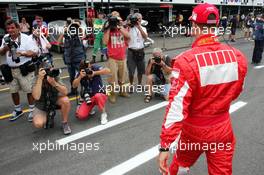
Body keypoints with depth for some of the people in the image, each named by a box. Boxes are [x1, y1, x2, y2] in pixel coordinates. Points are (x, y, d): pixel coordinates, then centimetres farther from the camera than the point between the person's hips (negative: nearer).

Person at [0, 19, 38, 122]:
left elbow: (34, 52, -11)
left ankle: (32, 110, 16)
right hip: (10, 70, 6)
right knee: (13, 91, 15)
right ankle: (18, 110, 33)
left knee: (29, 90, 2)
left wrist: (23, 53, -26)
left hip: (24, 69, -5)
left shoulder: (26, 38, -9)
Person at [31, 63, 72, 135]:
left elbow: (65, 92, -29)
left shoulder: (55, 77, -20)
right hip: (42, 105, -1)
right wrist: (40, 79, -42)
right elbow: (36, 97, -39)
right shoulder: (36, 81, -22)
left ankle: (65, 123, -8)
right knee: (38, 124, -26)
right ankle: (47, 116, 11)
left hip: (55, 100, 2)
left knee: (65, 100, -31)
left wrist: (53, 82, -43)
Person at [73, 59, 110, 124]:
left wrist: (95, 73, -29)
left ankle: (104, 114, -13)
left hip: (100, 95, -2)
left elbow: (108, 71, -24)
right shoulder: (80, 74, -3)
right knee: (81, 115, -18)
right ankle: (90, 109, 17)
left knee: (97, 96, -39)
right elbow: (74, 86, -14)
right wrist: (80, 77, -28)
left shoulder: (94, 67, -11)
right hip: (88, 99, 2)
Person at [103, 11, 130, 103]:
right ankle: (112, 94, 10)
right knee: (113, 77, -3)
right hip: (112, 58, -4)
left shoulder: (122, 29, 7)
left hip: (122, 57, 4)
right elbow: (105, 42, -16)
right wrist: (108, 28, -14)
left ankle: (122, 91, 35)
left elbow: (128, 36, -13)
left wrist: (119, 27, -16)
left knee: (122, 76, 17)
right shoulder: (108, 30, -1)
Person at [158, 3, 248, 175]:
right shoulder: (238, 57, -11)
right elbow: (236, 92, 6)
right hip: (223, 128, 3)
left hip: (194, 128, -2)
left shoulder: (186, 61, -26)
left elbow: (177, 107, -27)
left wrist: (165, 146, -20)